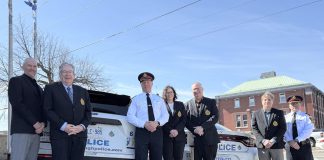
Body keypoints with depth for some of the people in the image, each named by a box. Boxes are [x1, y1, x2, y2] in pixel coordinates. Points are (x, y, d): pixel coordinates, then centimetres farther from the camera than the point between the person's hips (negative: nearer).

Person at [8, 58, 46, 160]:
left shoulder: (39, 88, 25)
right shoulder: (16, 81, 4)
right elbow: (17, 104, -9)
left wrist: (42, 123, -3)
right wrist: (34, 123, -12)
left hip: (36, 130, 6)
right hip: (21, 129, -6)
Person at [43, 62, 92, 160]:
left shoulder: (83, 91, 18)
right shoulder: (51, 89, 7)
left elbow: (88, 112, 14)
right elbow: (48, 110, -2)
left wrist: (82, 126, -6)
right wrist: (63, 125, -14)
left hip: (80, 135, 3)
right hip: (60, 135, -3)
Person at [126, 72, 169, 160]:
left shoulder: (159, 99, 17)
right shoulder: (136, 99, 9)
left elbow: (165, 116, 9)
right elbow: (130, 117, -1)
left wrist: (157, 123, -13)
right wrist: (144, 124, -16)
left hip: (157, 132, 3)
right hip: (141, 132, -2)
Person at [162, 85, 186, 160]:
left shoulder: (180, 105, 14)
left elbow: (184, 119, 6)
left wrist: (177, 130, -8)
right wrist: (170, 131, -15)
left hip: (179, 136, 3)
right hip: (166, 136, -3)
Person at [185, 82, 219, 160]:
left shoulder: (211, 102, 8)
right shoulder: (188, 104, 12)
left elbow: (215, 117, -5)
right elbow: (186, 120, 4)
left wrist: (202, 127, -16)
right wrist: (194, 130, -15)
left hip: (210, 138, -1)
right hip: (195, 138, 1)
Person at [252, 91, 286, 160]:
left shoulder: (279, 113, 7)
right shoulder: (256, 114, 9)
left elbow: (283, 128, 0)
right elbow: (254, 129, 4)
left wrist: (273, 140, -12)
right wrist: (263, 140, -11)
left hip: (277, 145, -1)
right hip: (262, 146, 1)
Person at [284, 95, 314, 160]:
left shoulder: (305, 116, 3)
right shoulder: (286, 117, 8)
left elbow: (309, 129, -10)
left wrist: (297, 140, -19)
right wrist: (290, 141, -20)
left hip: (304, 145, -1)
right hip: (290, 145, 1)